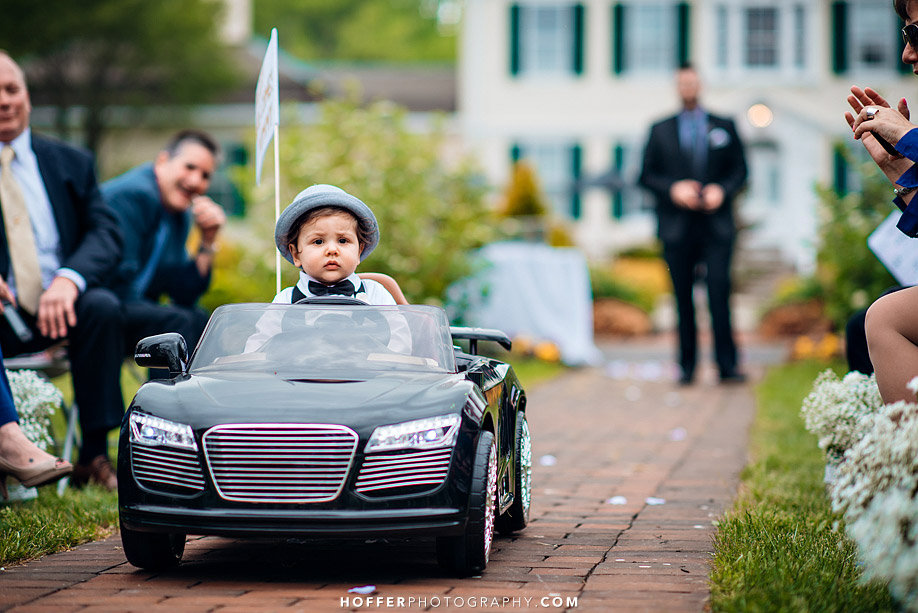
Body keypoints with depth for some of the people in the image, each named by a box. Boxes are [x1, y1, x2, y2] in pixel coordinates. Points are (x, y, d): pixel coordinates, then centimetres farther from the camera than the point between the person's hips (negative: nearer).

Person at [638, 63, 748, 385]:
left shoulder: (724, 127, 13)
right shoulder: (660, 130, 13)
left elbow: (739, 169, 11)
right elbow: (647, 175, 9)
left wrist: (722, 190, -8)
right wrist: (673, 189, -9)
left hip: (716, 224, -1)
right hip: (677, 226, 1)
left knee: (719, 293, -11)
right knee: (683, 297, 1)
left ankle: (727, 366, -10)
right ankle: (687, 367, 7)